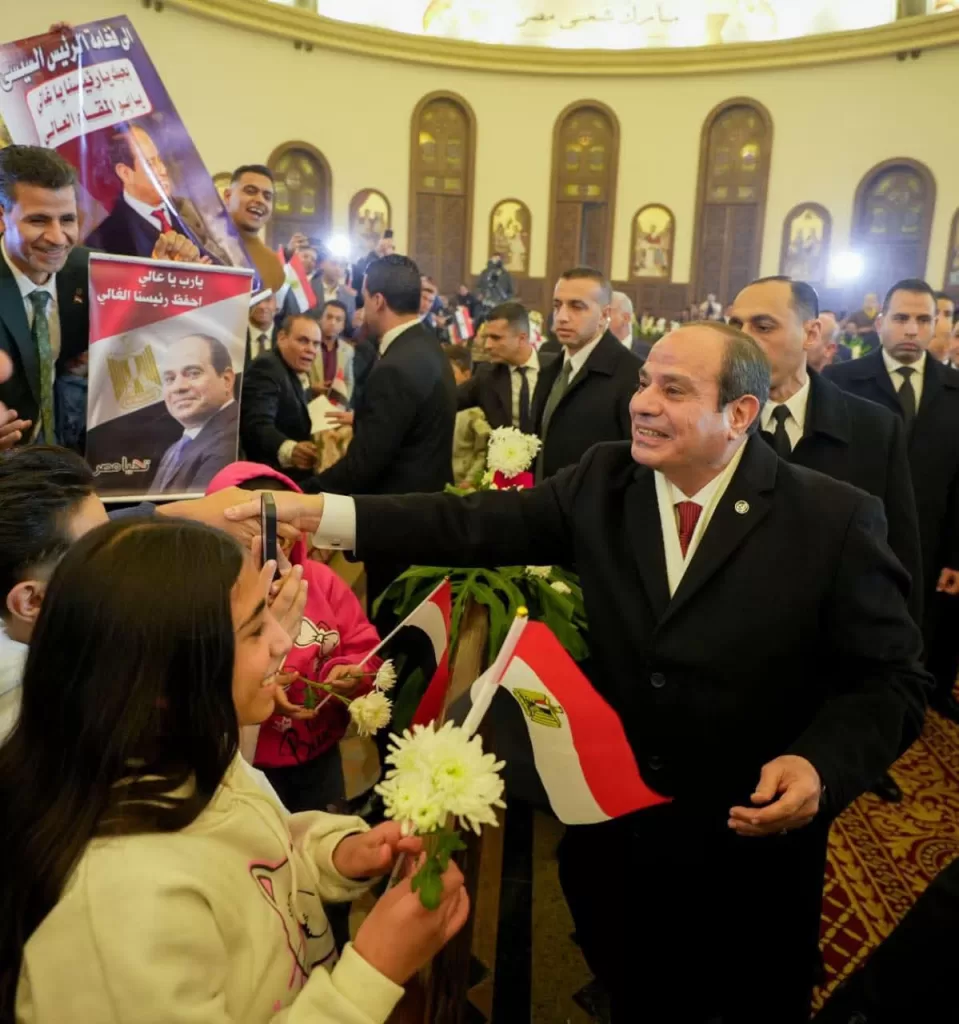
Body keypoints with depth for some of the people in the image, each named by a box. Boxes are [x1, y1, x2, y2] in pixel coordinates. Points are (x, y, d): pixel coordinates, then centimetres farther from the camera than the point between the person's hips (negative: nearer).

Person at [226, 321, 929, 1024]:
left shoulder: (835, 519, -15)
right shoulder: (603, 481, -5)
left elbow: (893, 677, -9)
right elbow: (480, 525, -12)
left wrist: (821, 766, -26)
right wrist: (320, 513, -21)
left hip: (752, 854, -2)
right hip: (613, 841, 3)